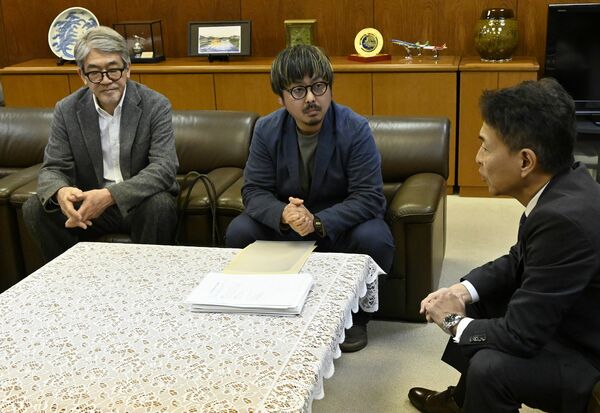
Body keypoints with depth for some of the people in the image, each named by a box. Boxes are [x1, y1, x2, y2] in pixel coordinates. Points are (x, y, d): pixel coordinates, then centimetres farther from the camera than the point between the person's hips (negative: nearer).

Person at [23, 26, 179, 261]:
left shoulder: (155, 106, -10)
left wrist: (109, 196, -35)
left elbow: (164, 167, -20)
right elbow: (52, 169, -2)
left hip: (140, 200, -2)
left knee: (160, 205, -34)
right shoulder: (67, 110, 0)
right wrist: (60, 192, -30)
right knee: (34, 209, -18)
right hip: (89, 201, 3)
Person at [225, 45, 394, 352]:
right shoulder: (266, 130, -9)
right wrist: (283, 214, -35)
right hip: (283, 221, 3)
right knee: (238, 232, -22)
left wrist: (318, 222, -38)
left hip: (341, 222, -2)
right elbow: (254, 190, -11)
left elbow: (369, 198, -23)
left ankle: (355, 316, -4)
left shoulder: (355, 129, -19)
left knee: (374, 239, -33)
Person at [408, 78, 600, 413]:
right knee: (479, 301, 16)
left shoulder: (565, 219, -33)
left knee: (491, 367, -27)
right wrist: (465, 290, -5)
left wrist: (455, 323, -11)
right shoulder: (562, 183, -6)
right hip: (568, 318, 9)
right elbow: (520, 261, 10)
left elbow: (520, 334, -28)